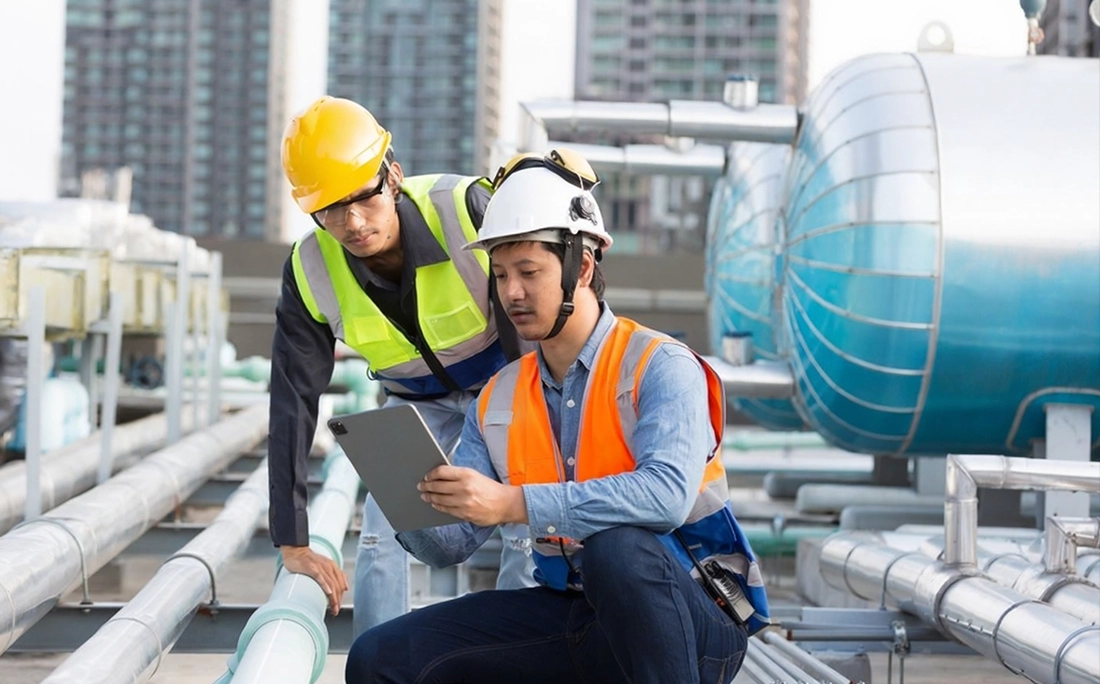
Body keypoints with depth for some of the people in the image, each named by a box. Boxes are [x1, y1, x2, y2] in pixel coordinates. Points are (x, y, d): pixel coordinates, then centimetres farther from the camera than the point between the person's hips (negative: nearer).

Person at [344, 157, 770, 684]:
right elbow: (451, 544, 7)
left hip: (689, 620, -5)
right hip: (574, 619, 6)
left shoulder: (660, 367, -11)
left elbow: (667, 492, -30)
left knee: (616, 545, -39)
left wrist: (514, 504, -36)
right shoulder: (497, 401, 9)